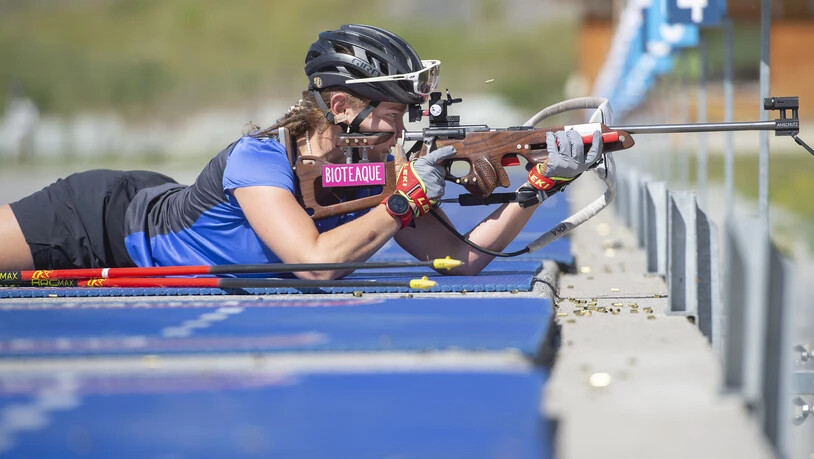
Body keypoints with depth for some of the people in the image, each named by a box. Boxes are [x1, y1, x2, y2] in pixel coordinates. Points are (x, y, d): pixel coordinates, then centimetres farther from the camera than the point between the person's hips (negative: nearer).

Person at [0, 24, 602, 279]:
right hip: (107, 216, -6)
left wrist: (543, 182, -30)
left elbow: (462, 259, -17)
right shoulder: (260, 157, -36)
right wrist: (408, 198, -39)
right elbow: (317, 262, -47)